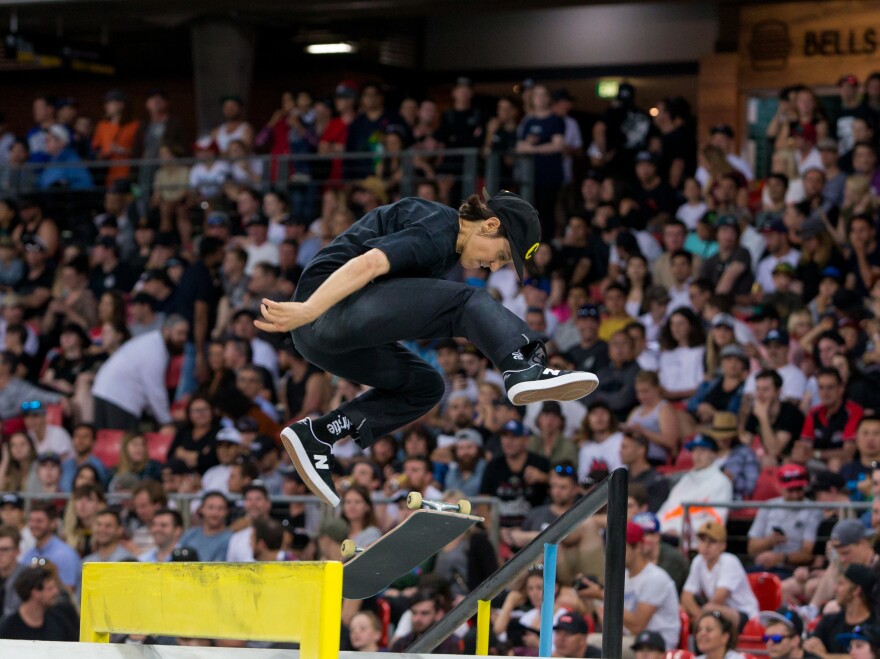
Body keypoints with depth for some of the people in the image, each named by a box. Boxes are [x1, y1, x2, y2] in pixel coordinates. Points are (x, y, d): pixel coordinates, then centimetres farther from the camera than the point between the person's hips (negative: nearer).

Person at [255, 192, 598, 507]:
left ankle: (317, 435, 9)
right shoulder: (437, 232, -11)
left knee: (423, 385, 19)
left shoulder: (440, 229, 22)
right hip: (332, 310, -11)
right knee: (467, 302, -16)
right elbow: (369, 263, -26)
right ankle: (525, 370, -34)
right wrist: (308, 310, -38)